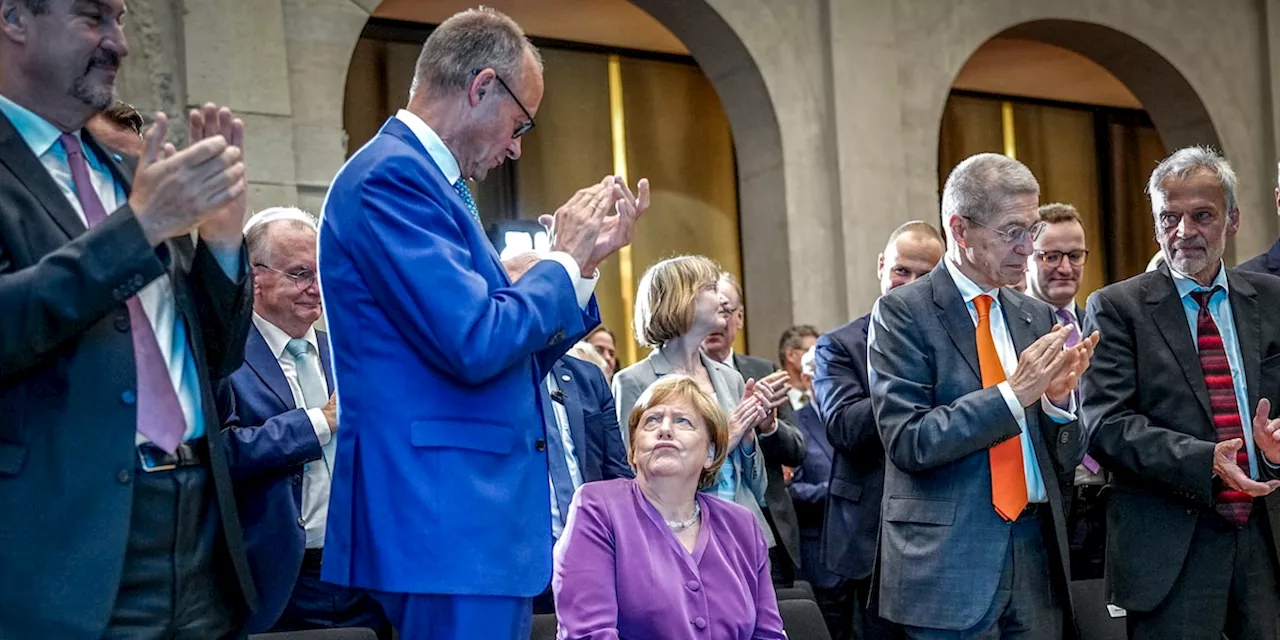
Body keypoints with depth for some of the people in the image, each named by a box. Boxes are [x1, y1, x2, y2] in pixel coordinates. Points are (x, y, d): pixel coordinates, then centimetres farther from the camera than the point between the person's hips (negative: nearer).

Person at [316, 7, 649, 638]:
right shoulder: (391, 176, -13)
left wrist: (584, 257, 15)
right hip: (447, 524, -10)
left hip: (475, 519, 10)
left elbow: (510, 356, 20)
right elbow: (476, 345, -22)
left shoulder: (414, 174, 16)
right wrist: (566, 259, -6)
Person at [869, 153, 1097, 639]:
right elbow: (906, 441, -14)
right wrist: (1012, 393, -17)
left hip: (1037, 550, 5)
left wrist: (1057, 398, -8)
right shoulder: (903, 313, -5)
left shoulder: (1037, 317, 11)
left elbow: (1063, 462, 12)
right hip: (949, 563, -5)